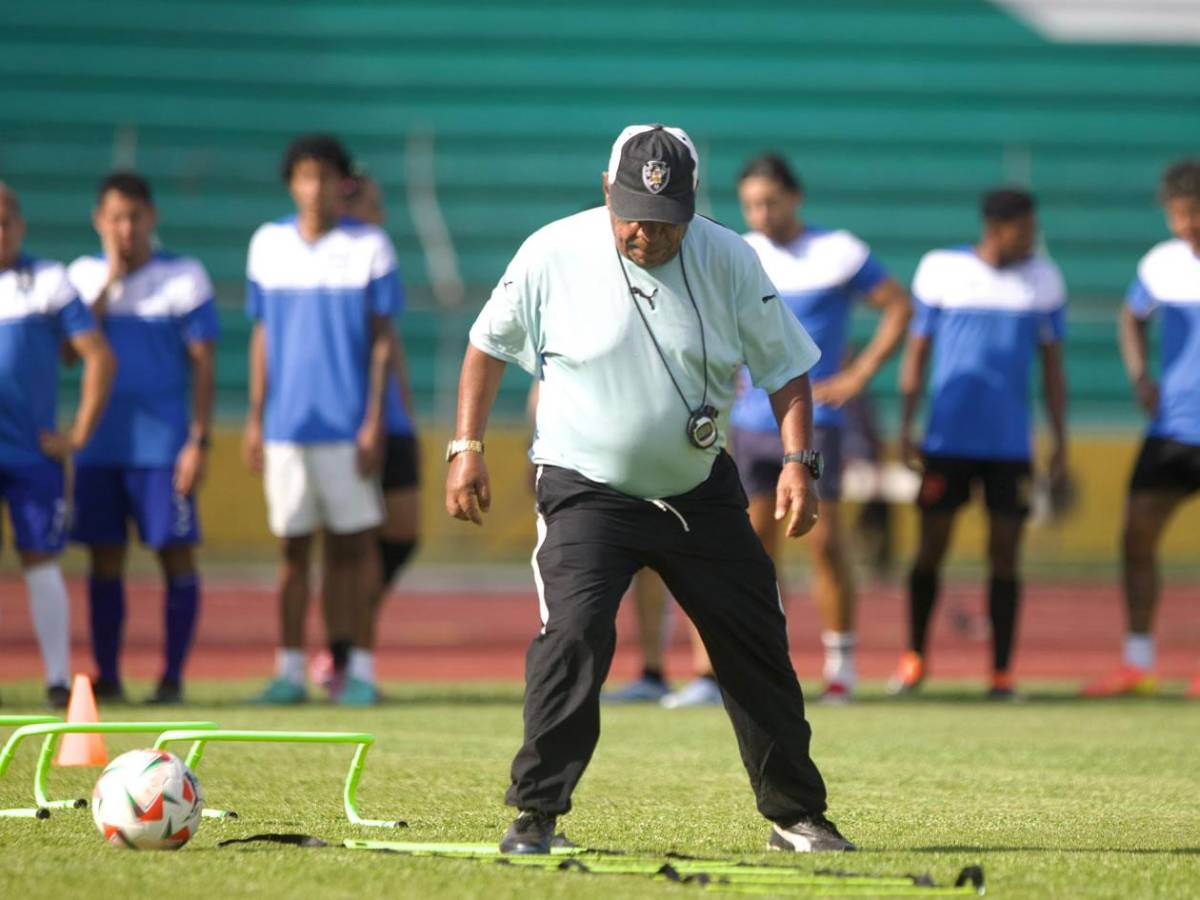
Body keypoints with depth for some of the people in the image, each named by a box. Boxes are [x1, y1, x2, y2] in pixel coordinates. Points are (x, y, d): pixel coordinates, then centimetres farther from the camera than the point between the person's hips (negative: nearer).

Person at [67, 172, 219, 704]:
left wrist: (200, 441, -9)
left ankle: (173, 676, 2)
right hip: (100, 443, 3)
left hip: (163, 444, -3)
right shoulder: (84, 276, 7)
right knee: (104, 556, 5)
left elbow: (204, 365, -2)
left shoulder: (184, 278, -2)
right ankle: (106, 675, 11)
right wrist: (110, 281, -8)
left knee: (176, 554, -4)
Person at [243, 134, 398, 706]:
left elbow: (382, 339, 0)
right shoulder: (268, 245, 8)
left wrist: (375, 419, -7)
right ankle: (290, 669, 9)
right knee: (292, 546, 5)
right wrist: (255, 418, 9)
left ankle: (361, 668, 4)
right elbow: (262, 336, 13)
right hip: (285, 423, 3)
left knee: (355, 543, -1)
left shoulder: (369, 247, 0)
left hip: (348, 423, -3)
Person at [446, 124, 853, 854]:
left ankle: (796, 815, 21)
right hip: (587, 490, -3)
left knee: (758, 648, 6)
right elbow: (490, 344, 3)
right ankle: (536, 814, -13)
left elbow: (786, 367, 0)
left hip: (702, 492, 3)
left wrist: (799, 460, -12)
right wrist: (467, 450, -1)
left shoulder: (730, 260, -8)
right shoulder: (553, 255, -12)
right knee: (575, 634, -22)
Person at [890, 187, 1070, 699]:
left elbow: (1052, 366, 11)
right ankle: (914, 658, 16)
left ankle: (1002, 672, 2)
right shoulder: (940, 270, 0)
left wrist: (1059, 441, 6)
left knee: (1004, 553, -2)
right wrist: (905, 426, -1)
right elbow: (916, 350, 5)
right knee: (931, 547, 0)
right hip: (948, 440, -1)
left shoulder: (1044, 280, 6)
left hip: (1011, 445, 1)